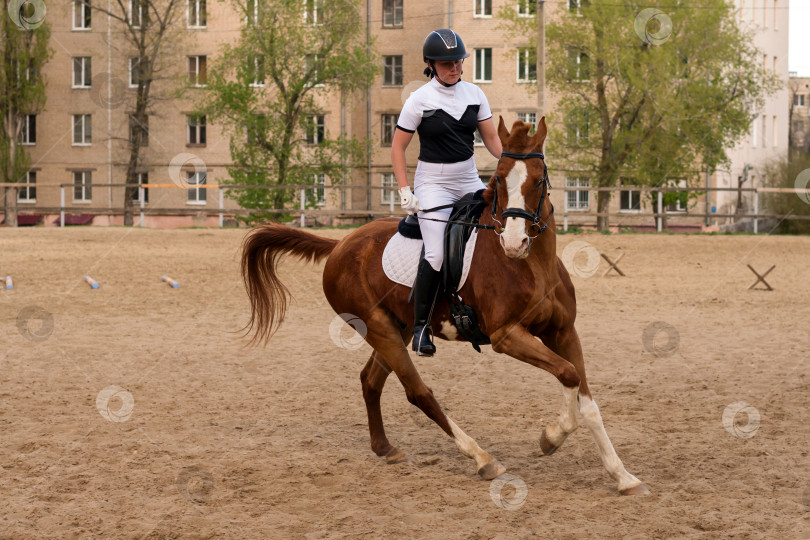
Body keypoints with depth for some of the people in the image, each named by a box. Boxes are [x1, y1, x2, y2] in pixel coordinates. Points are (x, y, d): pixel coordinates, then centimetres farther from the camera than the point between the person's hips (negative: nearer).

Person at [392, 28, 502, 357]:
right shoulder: (420, 99, -7)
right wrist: (404, 191, -12)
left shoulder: (474, 94, 5)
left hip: (469, 180, 5)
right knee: (436, 255, -18)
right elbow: (398, 148, -4)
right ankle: (421, 327, -7)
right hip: (433, 184, -5)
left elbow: (491, 138, 8)